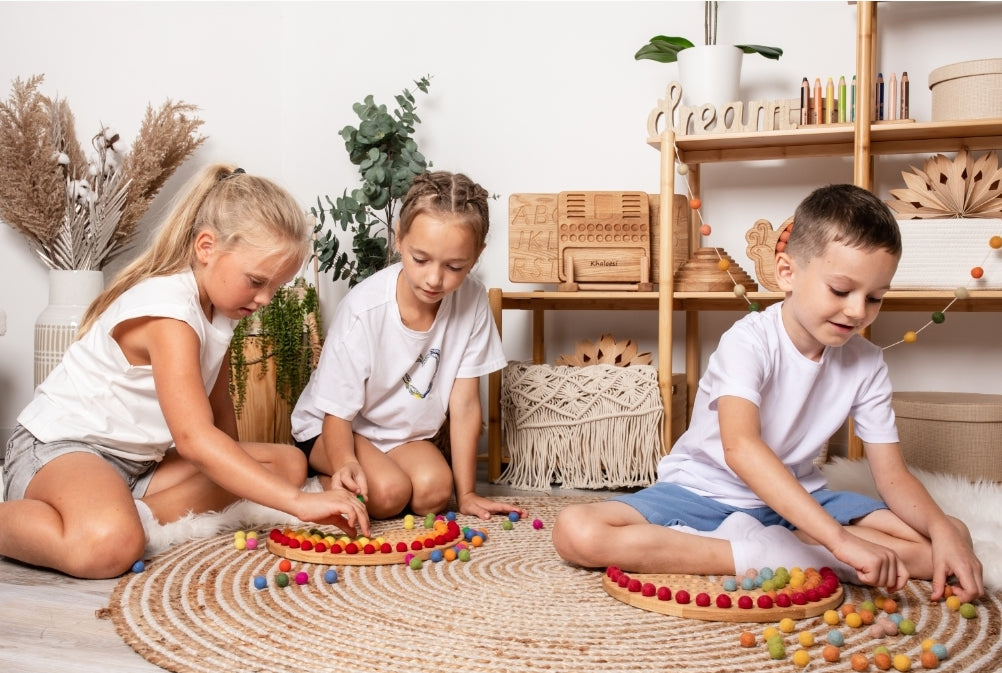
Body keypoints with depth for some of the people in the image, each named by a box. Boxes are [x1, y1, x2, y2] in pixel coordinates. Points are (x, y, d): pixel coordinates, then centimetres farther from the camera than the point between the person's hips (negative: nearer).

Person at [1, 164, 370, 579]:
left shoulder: (219, 304, 4)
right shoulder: (169, 312, -25)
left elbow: (217, 403, 12)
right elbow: (194, 437, -35)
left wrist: (231, 466, -2)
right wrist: (299, 502, -40)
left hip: (140, 459, 10)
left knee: (288, 461, -2)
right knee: (108, 546, -43)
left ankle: (135, 514, -15)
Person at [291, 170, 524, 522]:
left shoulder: (472, 301, -19)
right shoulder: (364, 309, -28)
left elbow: (464, 403, -13)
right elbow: (338, 412, -20)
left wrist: (466, 493, -11)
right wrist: (346, 463, -41)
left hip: (406, 431, 3)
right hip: (338, 426, -3)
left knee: (434, 489, -23)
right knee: (388, 491, -26)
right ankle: (324, 475, 3)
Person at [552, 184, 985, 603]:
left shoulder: (866, 364, -4)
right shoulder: (749, 342, -21)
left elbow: (892, 476, -4)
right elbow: (740, 448, -38)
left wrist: (941, 530, -26)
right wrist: (838, 538, -46)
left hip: (796, 498, 5)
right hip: (706, 491, -4)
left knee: (954, 538, -14)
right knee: (575, 531, -29)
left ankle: (754, 543, -22)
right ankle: (765, 555, -28)